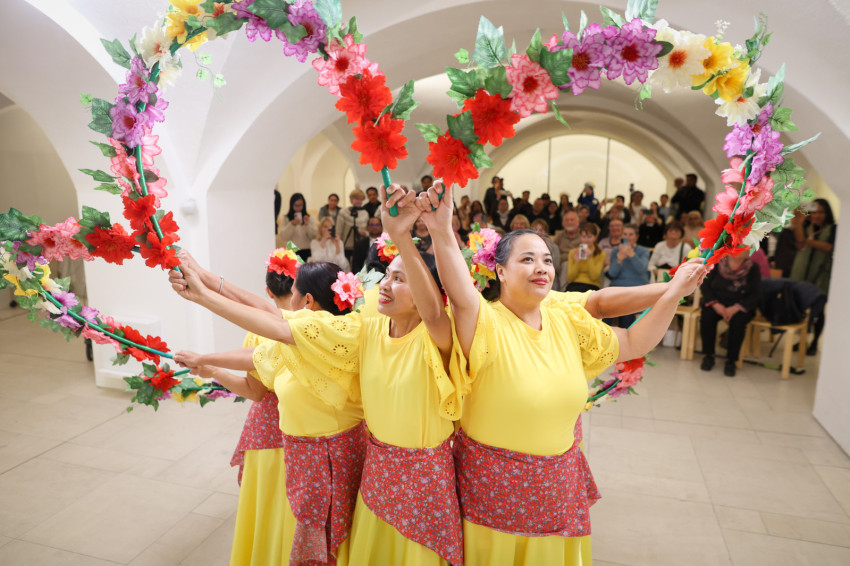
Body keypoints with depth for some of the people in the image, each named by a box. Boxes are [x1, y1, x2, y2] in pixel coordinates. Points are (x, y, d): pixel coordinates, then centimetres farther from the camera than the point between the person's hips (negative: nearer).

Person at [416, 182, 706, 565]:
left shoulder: (569, 321, 0)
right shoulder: (487, 325, -19)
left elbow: (634, 344, 6)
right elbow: (462, 297, -41)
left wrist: (675, 293, -1)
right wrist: (441, 233, -55)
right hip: (494, 486, -5)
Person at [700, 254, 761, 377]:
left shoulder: (752, 268, -4)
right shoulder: (717, 263, -2)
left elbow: (755, 294, -7)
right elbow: (705, 285, -1)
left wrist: (736, 308, -21)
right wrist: (714, 304, -16)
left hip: (740, 306, -1)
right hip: (717, 302, 1)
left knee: (738, 321, -31)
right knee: (707, 317, -28)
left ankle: (731, 360, -15)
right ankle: (709, 355, -10)